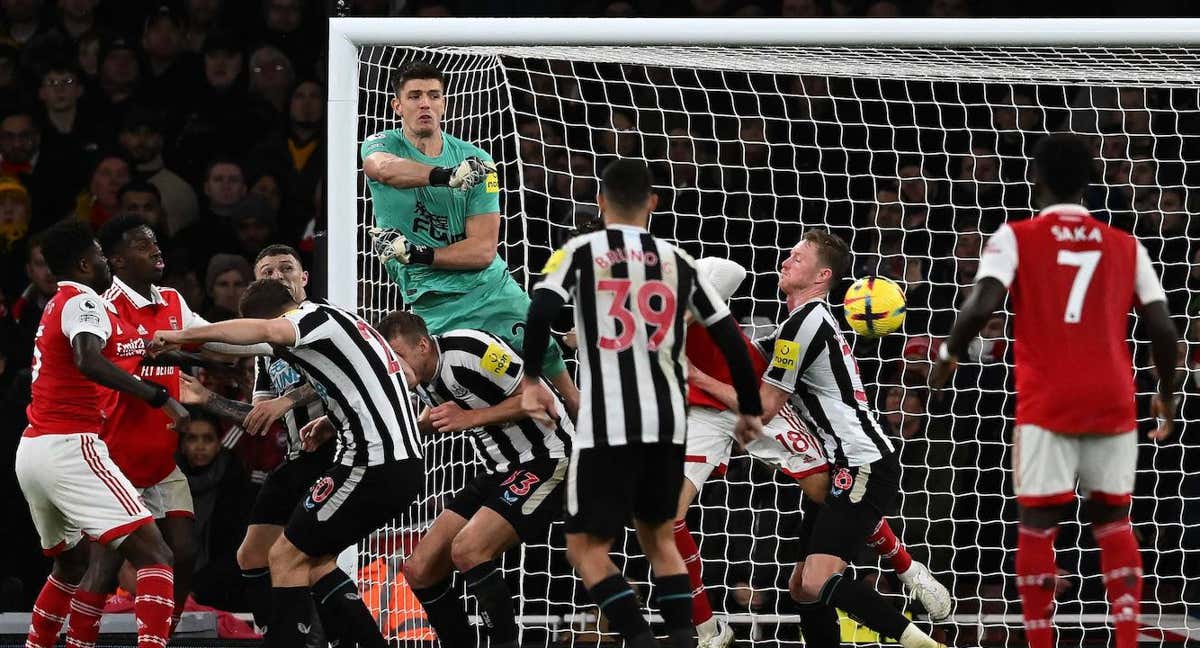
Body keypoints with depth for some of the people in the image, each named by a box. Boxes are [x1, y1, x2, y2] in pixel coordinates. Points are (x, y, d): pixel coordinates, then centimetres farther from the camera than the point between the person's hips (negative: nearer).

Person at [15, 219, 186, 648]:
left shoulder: (56, 305, 21)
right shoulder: (83, 301, -8)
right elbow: (88, 361, -27)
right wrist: (159, 397, -26)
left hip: (31, 450, 10)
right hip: (69, 448, -10)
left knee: (71, 562, 30)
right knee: (155, 556, -16)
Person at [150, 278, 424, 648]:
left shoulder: (316, 316, -8)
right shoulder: (341, 322, 21)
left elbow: (266, 331, -30)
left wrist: (181, 336, -28)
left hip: (374, 464, -10)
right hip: (405, 463, 10)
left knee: (287, 556, -4)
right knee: (315, 559, 16)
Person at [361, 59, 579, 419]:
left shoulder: (476, 161, 2)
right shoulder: (381, 145, -1)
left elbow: (483, 250, -5)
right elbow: (384, 168, -29)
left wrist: (414, 253, -17)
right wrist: (448, 174, -42)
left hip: (495, 291, 2)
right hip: (434, 307, -2)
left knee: (566, 395, -3)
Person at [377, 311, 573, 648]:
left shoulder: (468, 351, -21)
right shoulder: (422, 377, 5)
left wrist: (470, 418, -22)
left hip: (546, 459, -9)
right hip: (501, 469, 9)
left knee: (467, 550, -27)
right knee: (419, 569, 2)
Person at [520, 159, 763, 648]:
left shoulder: (582, 251, 2)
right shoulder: (676, 261, 12)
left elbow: (543, 308, -15)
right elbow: (728, 336, 13)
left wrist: (532, 379, -7)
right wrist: (749, 408, 23)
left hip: (608, 424, -4)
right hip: (667, 422, 4)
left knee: (586, 547, 3)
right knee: (658, 537, 21)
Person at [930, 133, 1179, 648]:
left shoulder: (1015, 238, 1)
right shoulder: (1126, 247, 10)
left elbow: (982, 307, -12)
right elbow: (1163, 329, 5)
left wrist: (947, 355, 5)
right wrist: (1166, 395, 20)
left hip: (1047, 404, -3)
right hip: (1113, 403, 3)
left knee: (1037, 524, 4)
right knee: (1112, 520, 13)